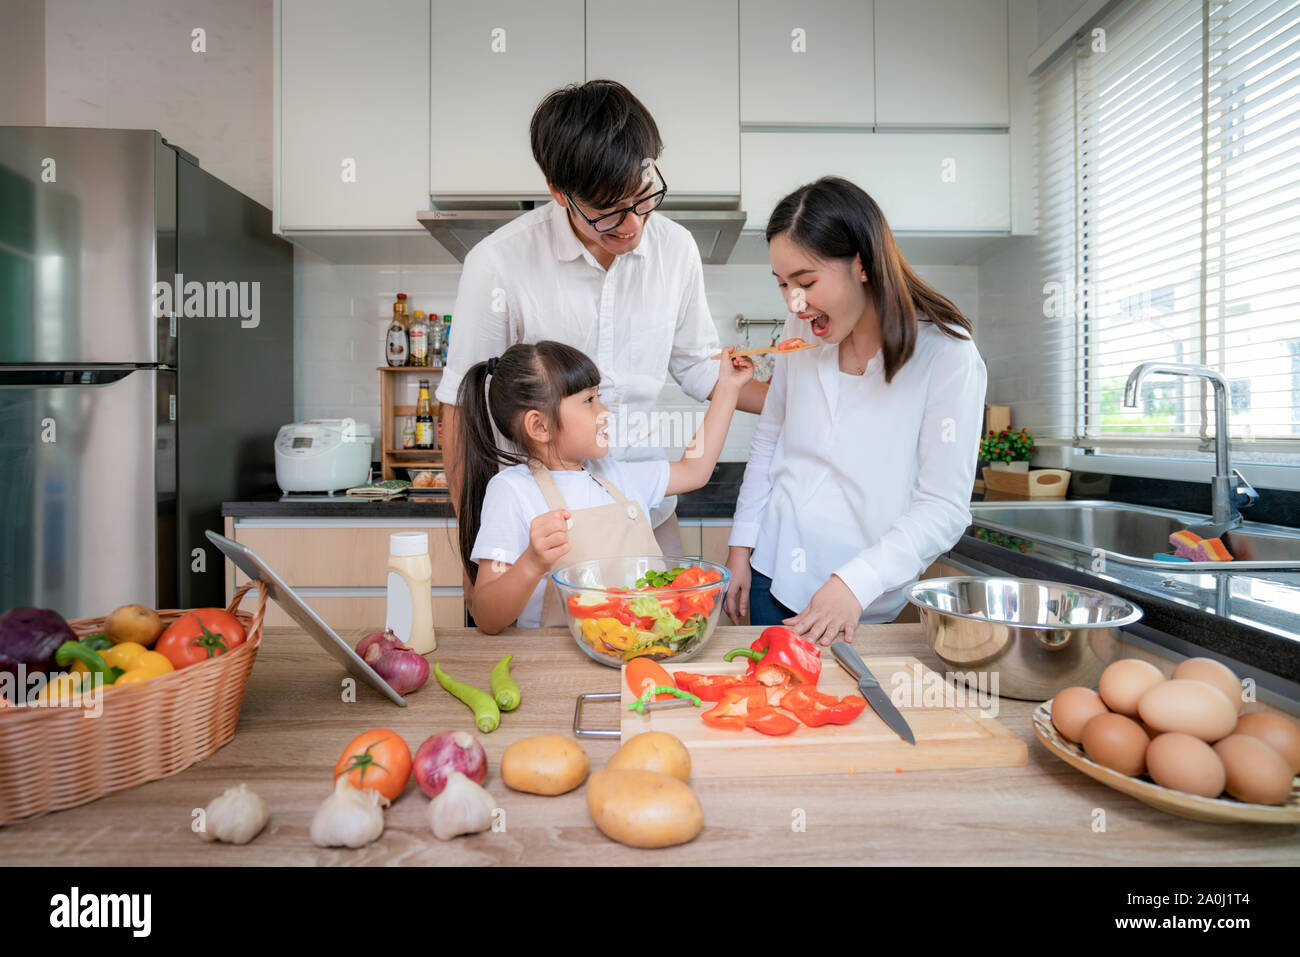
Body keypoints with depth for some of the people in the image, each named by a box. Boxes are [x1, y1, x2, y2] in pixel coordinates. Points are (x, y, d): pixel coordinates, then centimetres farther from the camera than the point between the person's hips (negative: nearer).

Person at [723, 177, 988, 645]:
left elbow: (944, 508, -15)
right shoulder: (801, 333, 0)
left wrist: (855, 583, -24)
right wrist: (741, 546, 7)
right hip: (773, 577, 4)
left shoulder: (946, 356, -15)